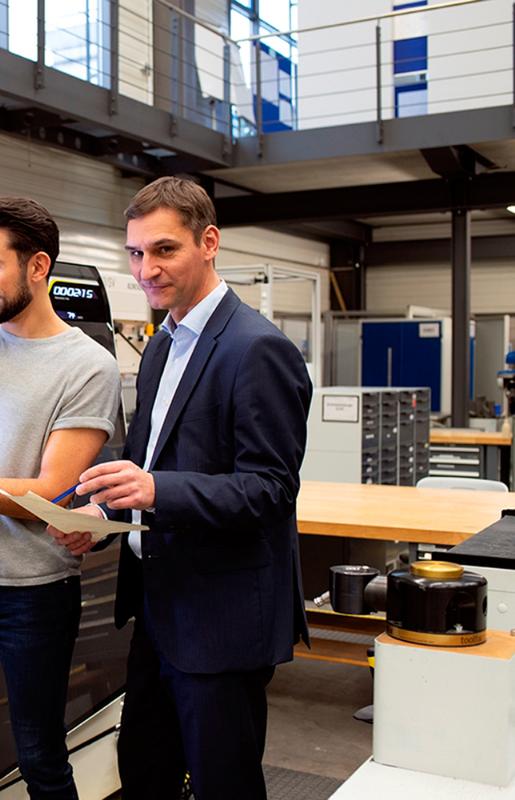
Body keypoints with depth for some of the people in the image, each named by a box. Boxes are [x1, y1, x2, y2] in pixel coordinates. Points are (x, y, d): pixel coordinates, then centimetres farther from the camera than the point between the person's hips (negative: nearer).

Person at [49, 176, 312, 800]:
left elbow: (270, 488, -21)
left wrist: (156, 490, -33)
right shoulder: (161, 348, 12)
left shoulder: (258, 349, -17)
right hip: (160, 607, 9)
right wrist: (101, 510, 0)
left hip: (222, 619, -8)